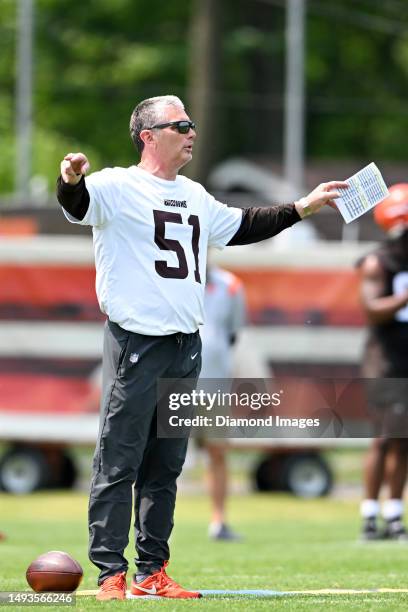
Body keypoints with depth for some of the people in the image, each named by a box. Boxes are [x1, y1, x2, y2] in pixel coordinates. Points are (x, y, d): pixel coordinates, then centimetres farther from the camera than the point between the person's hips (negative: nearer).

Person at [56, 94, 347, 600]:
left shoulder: (195, 197, 19)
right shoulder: (117, 187, -6)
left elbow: (241, 227, 32)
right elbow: (77, 204, -25)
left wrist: (302, 208, 28)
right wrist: (71, 181, -48)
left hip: (185, 347, 8)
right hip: (134, 344, -8)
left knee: (165, 468, 10)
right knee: (118, 464, -6)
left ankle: (152, 573, 15)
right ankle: (110, 573, -5)